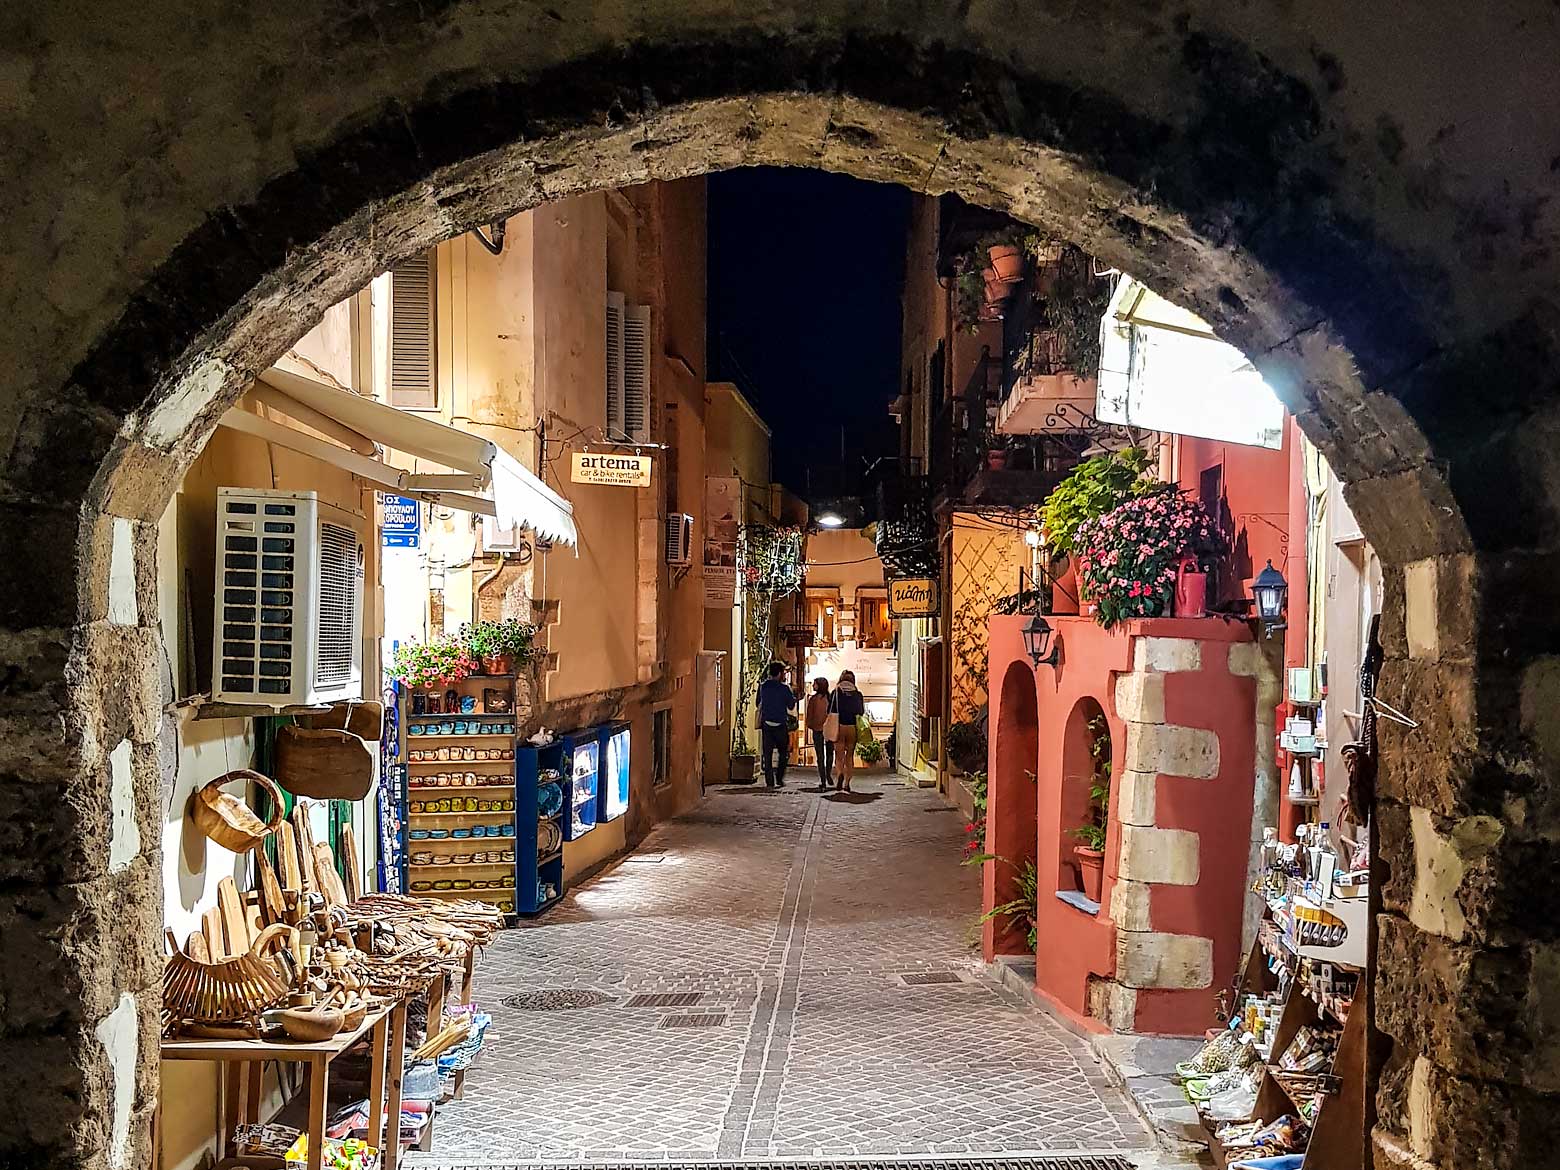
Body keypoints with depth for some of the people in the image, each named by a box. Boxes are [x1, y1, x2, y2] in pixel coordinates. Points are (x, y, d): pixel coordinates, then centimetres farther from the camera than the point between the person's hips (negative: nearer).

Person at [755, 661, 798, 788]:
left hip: (766, 723, 3)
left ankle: (769, 781, 1)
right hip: (781, 724, -3)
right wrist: (794, 698, 17)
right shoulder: (785, 687, -9)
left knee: (767, 753, 5)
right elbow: (791, 706, -2)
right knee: (784, 753, 11)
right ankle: (779, 779, 3)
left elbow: (758, 704, 10)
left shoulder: (762, 686, 2)